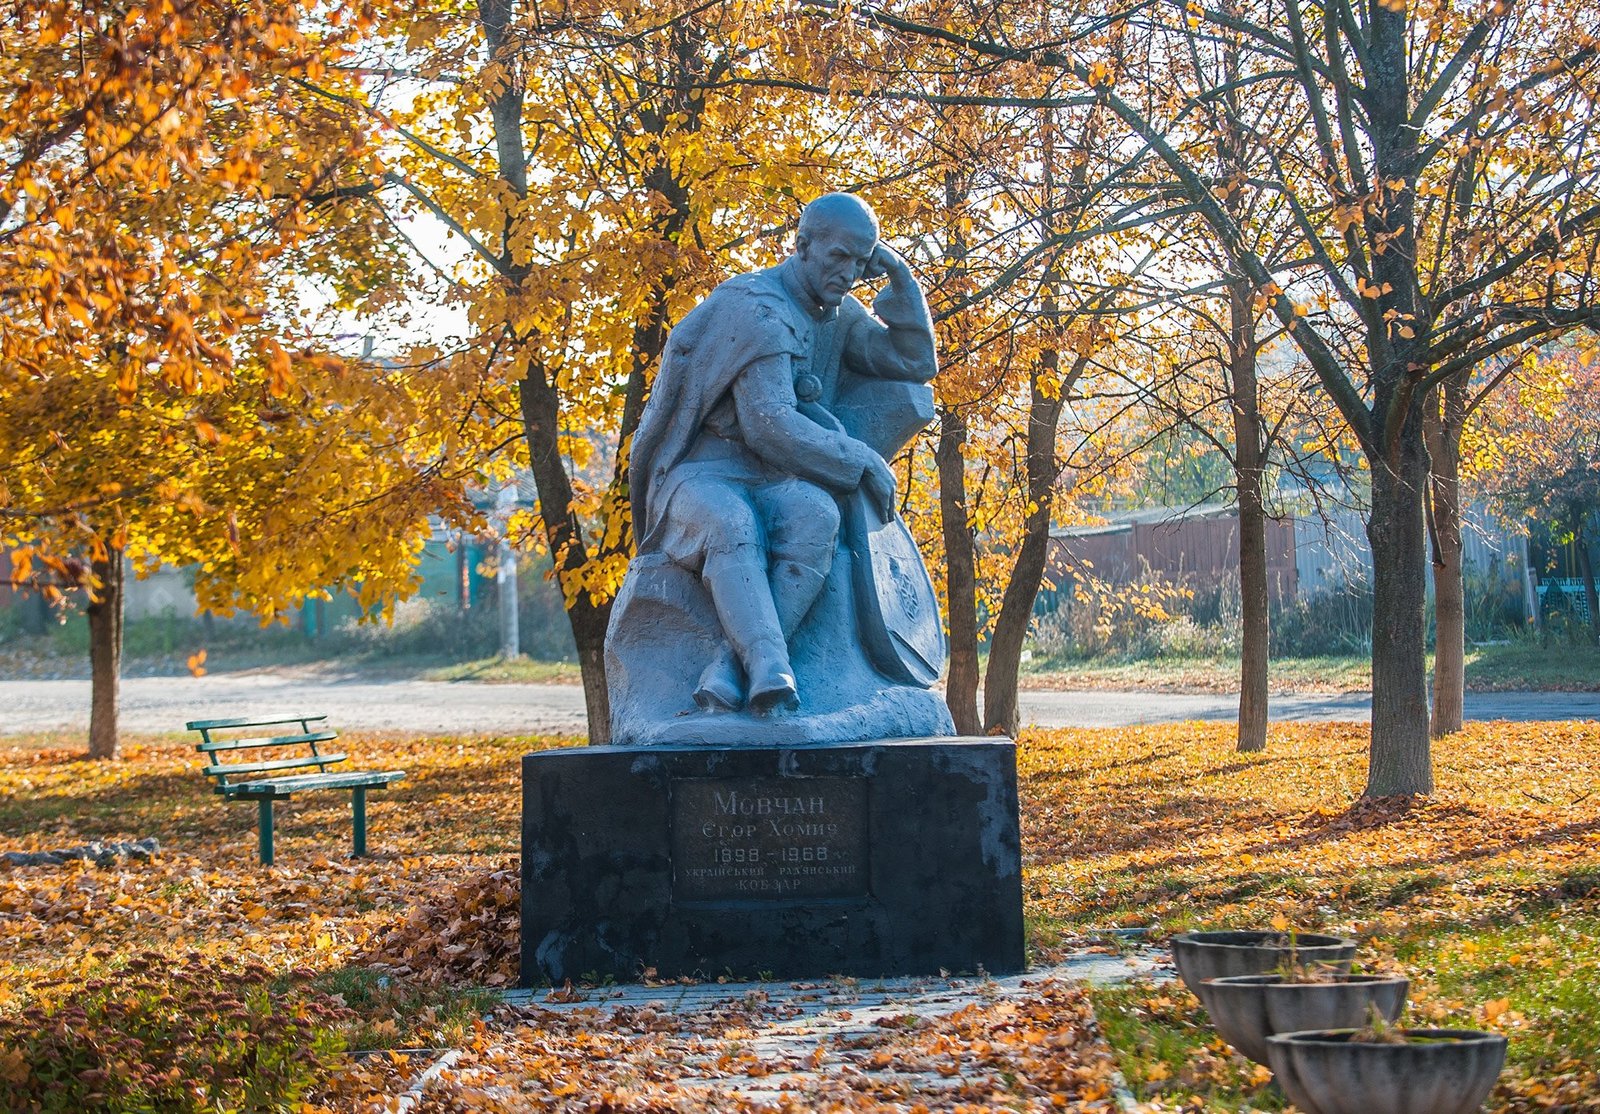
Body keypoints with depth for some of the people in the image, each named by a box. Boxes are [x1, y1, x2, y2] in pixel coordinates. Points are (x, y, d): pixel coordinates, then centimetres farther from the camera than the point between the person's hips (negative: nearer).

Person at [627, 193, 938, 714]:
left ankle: (726, 670, -45)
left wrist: (901, 281, 7)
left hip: (775, 481, 5)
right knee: (731, 526, -42)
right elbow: (769, 426, -19)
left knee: (816, 513, -33)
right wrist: (862, 463, -12)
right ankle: (770, 669, -58)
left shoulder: (839, 313, 16)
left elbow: (916, 365, 17)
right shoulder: (757, 308, -11)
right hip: (701, 476, -5)